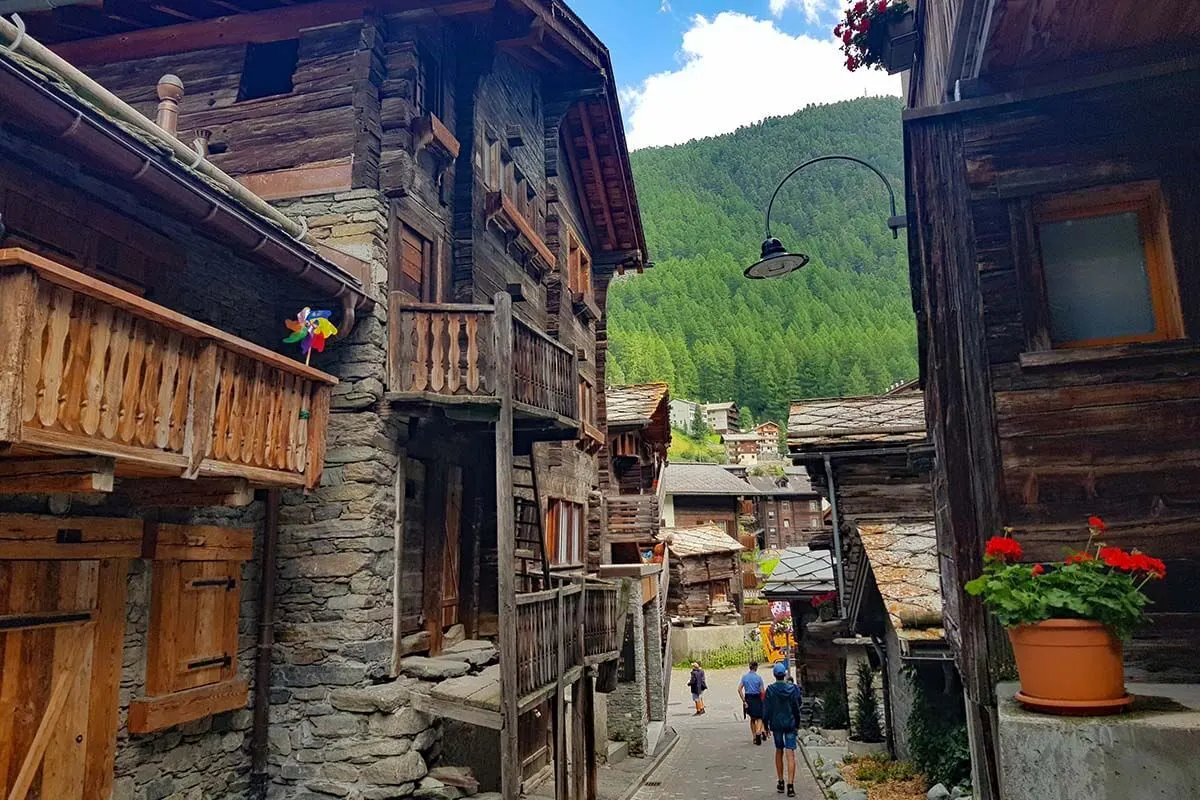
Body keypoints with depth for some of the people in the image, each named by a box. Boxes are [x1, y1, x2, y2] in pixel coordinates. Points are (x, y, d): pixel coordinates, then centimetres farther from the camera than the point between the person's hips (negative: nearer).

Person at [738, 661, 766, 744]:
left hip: (748, 699, 3)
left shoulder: (744, 677, 1)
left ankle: (754, 737, 23)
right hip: (757, 699, -3)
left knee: (752, 718, 19)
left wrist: (744, 700, -2)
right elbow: (763, 691, -10)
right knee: (759, 718, 7)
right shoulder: (758, 677, -8)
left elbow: (739, 689, -5)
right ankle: (758, 732, -18)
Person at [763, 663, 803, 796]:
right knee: (791, 754, -1)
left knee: (779, 751, 17)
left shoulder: (770, 690, -10)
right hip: (790, 724, 0)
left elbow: (766, 709, -7)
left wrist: (766, 725, 3)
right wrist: (797, 723, 11)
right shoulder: (793, 688, -8)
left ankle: (780, 783, 22)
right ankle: (790, 785, -10)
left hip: (776, 724, 0)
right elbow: (797, 707, -1)